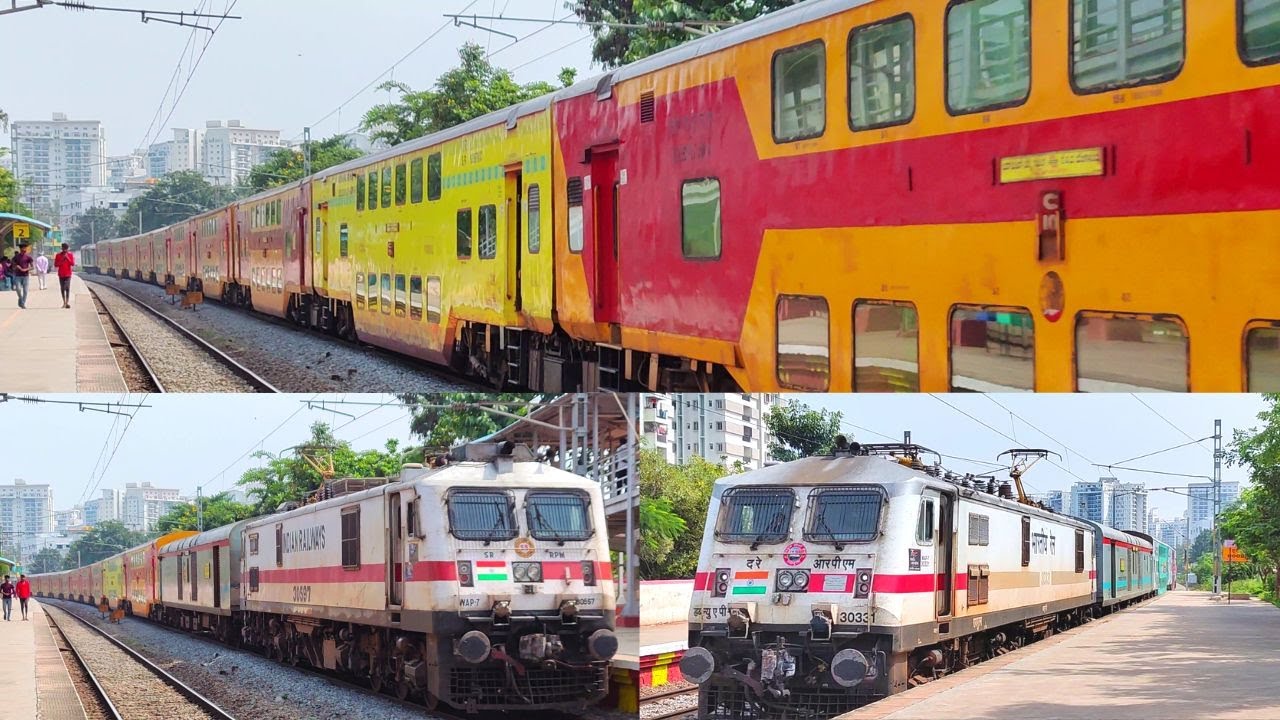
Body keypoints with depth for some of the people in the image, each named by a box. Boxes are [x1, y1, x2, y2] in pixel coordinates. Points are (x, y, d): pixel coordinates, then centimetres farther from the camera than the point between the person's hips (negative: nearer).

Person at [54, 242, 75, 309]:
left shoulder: (70, 255, 1)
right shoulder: (58, 255, 3)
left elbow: (73, 264, -6)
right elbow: (55, 265, 0)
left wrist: (67, 258, -16)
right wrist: (62, 260, -13)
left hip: (68, 274, -2)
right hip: (61, 275, 2)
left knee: (67, 288, -12)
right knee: (62, 288, 5)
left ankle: (67, 302, -19)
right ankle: (64, 302, 11)